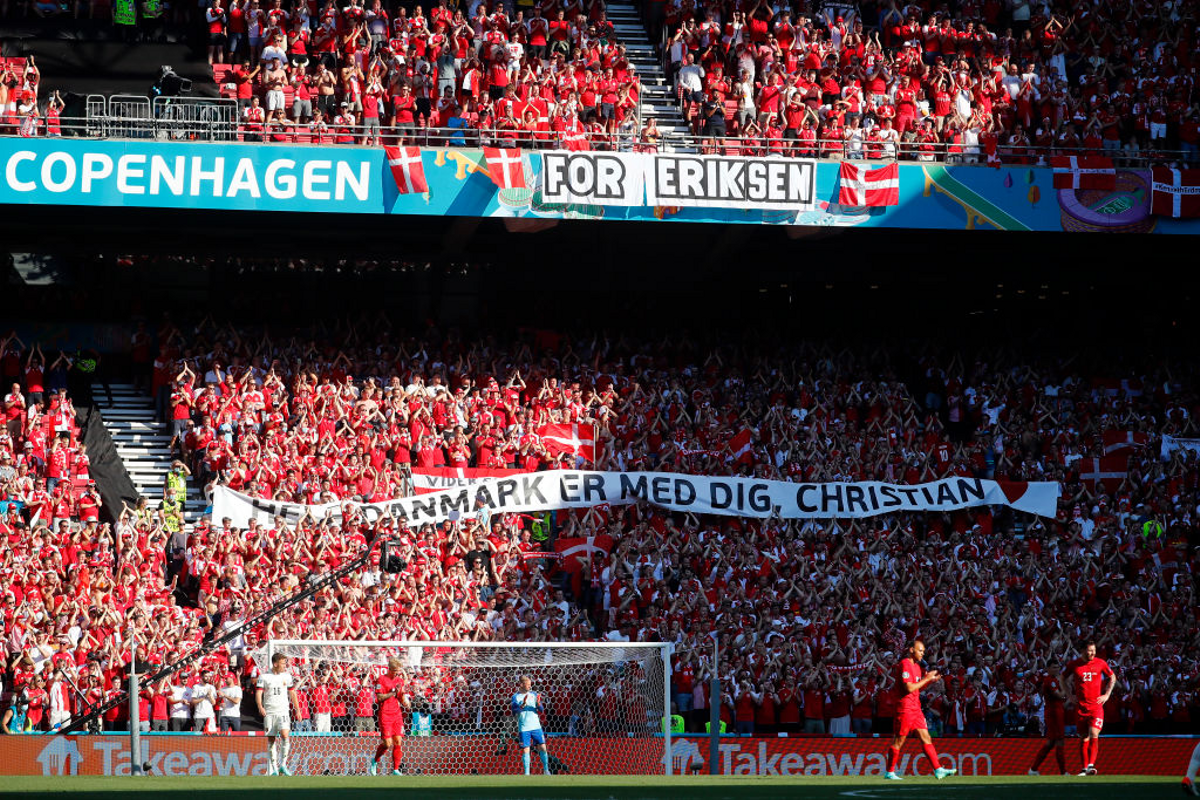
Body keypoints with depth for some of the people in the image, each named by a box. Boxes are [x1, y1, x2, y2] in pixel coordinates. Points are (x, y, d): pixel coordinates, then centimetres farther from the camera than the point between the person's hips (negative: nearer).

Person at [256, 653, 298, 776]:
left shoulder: (287, 676, 9)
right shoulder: (264, 677, 1)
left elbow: (292, 693, 16)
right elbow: (258, 693, -4)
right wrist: (260, 707, -21)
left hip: (283, 711, 1)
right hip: (269, 712, -1)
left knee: (285, 735, -20)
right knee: (271, 739, 1)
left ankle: (282, 765, -10)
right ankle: (273, 770, 7)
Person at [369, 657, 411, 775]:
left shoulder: (400, 680, 12)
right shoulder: (382, 679, -5)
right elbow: (379, 697, -12)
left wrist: (406, 703, -4)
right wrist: (393, 692, -18)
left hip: (397, 714, 5)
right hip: (385, 715, -5)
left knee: (398, 742, -3)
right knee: (387, 743, -8)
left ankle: (396, 770, 2)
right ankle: (375, 762, 18)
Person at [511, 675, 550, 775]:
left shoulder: (534, 694, 6)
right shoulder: (516, 697, 1)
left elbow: (542, 711, 5)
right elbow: (514, 711, -9)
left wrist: (538, 703, -16)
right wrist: (523, 705, -24)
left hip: (536, 726, 2)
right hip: (523, 728, -2)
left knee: (542, 748, -2)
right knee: (525, 750, -4)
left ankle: (546, 770, 11)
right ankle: (526, 773, 2)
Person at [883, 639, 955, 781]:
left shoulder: (916, 666, 16)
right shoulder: (904, 664, -13)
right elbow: (909, 688, -20)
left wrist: (930, 680, 8)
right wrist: (926, 679, -12)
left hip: (916, 708, 9)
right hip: (905, 709, -9)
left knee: (926, 738, 3)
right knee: (899, 741, -2)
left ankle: (938, 769, 1)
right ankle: (890, 772, 6)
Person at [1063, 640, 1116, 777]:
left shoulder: (1101, 663, 1)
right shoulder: (1074, 665, 1)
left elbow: (1112, 677, 16)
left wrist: (1106, 695, 7)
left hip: (1096, 705, -1)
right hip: (1080, 707, 1)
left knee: (1094, 734, -17)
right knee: (1084, 738, 5)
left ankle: (1091, 764, -23)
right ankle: (1084, 767, 13)